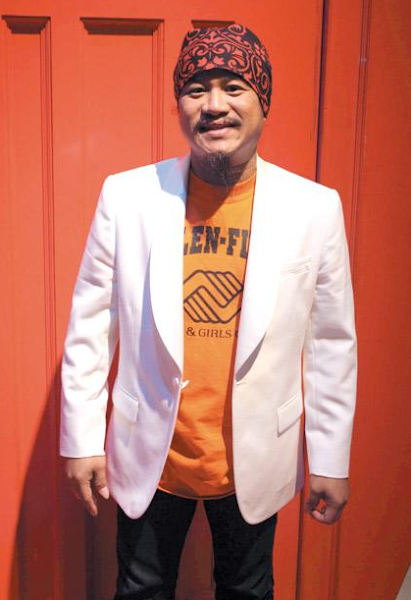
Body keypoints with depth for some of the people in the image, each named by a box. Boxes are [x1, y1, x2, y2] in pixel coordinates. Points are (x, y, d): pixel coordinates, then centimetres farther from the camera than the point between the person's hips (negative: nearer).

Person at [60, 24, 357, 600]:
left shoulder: (315, 208, -9)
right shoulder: (126, 195, -9)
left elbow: (332, 345, -4)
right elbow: (89, 326, -3)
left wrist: (331, 461, 1)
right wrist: (81, 440, -1)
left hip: (256, 461, 1)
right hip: (148, 456, 0)